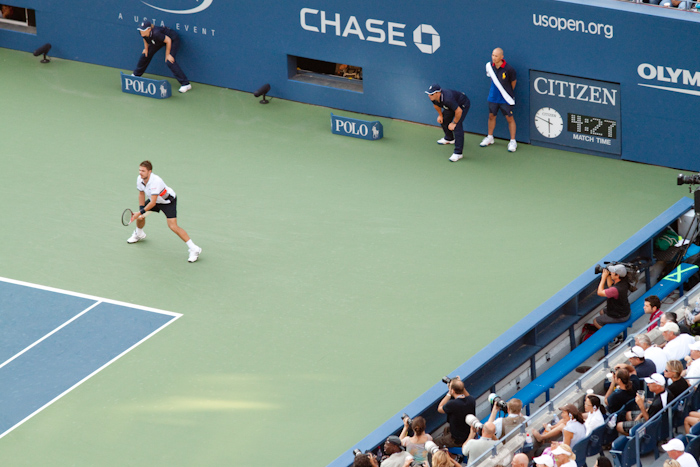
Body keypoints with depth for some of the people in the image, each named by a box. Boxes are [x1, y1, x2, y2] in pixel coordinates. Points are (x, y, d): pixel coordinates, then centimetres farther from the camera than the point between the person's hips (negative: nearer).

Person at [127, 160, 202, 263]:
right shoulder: (140, 179, -16)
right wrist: (140, 210, -4)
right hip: (155, 200, 8)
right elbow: (141, 194, 2)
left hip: (168, 201, -8)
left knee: (173, 226, -20)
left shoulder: (156, 181, -39)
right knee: (139, 215, 8)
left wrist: (140, 212, -33)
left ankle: (194, 249, -16)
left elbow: (153, 202, -37)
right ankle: (139, 234, 44)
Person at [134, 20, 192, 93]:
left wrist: (167, 54, -22)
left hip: (173, 40, -8)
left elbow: (168, 41, -29)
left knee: (169, 61, -22)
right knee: (145, 54, 10)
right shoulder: (143, 33, -23)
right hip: (158, 42, 8)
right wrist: (146, 48, 8)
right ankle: (136, 75, 37)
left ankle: (186, 84, -19)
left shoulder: (156, 33, -43)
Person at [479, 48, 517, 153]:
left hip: (505, 99, -5)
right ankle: (490, 138, 35)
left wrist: (509, 92, 7)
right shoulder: (489, 66, -8)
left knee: (509, 118, 2)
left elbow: (513, 81, -4)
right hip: (493, 97, 5)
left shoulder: (508, 69, -22)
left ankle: (513, 141, 11)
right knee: (491, 116, 17)